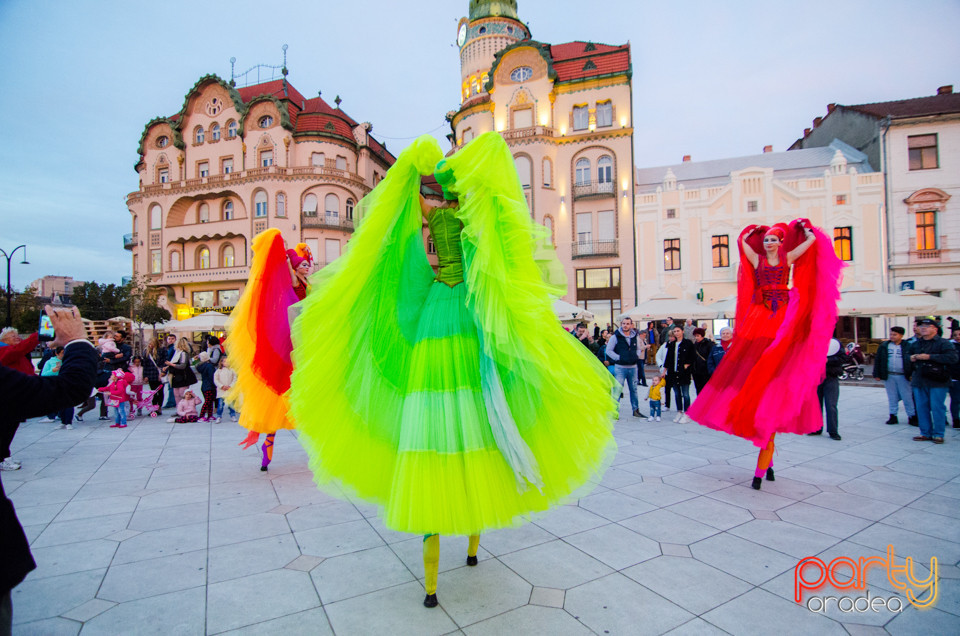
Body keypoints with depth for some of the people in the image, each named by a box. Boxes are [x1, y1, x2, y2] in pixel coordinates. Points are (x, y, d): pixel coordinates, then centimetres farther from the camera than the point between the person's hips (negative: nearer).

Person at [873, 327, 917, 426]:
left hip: (902, 376, -2)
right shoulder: (884, 346, 6)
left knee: (907, 397, 3)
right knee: (892, 398, 9)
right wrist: (877, 374, 3)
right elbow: (877, 360, 7)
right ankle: (893, 416, 15)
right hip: (889, 376, 2)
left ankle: (912, 417, 13)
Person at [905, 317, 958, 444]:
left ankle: (938, 434, 9)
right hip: (919, 381, 6)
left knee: (937, 408, -2)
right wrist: (910, 358, 8)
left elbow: (952, 357, -17)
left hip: (937, 382, -6)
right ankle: (925, 433, 17)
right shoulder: (916, 344, 17)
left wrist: (929, 357, -19)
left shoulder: (944, 343, -3)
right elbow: (908, 356, 31)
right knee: (921, 408, 8)